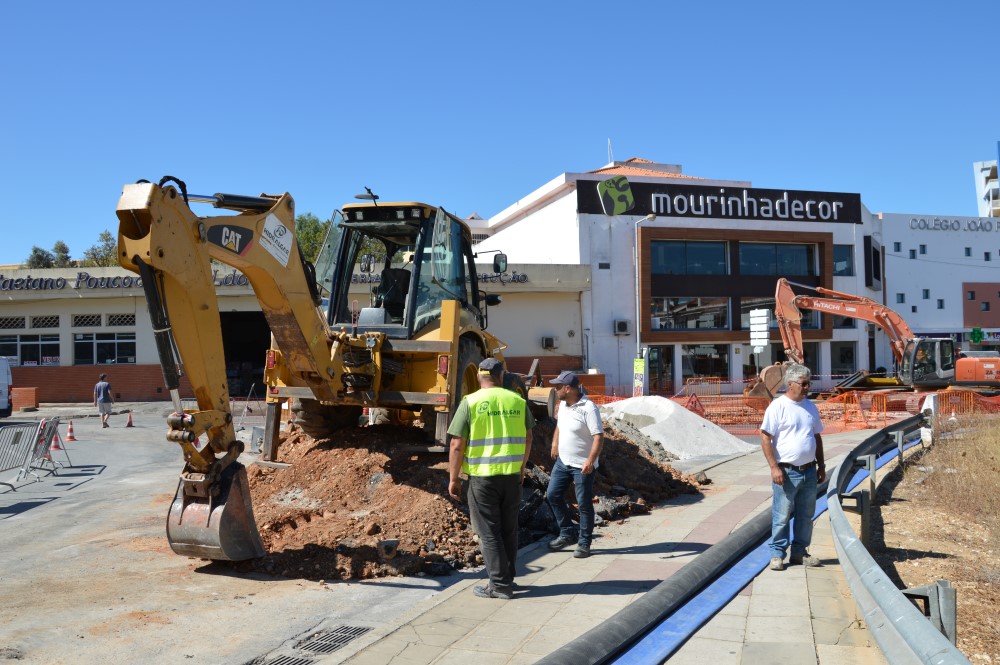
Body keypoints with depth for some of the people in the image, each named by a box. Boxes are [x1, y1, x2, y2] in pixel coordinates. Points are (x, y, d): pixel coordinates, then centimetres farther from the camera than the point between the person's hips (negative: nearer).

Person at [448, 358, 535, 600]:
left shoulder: (470, 403, -8)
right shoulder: (517, 401, 3)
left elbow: (457, 445, -10)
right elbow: (527, 438, 13)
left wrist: (453, 478, -1)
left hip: (482, 476, -4)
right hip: (512, 474, 4)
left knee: (489, 532, 5)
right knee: (509, 529, 16)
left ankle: (500, 585, 7)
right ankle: (507, 578, 25)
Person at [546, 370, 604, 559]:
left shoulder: (588, 408, -20)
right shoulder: (563, 404, 5)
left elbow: (599, 437, -24)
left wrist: (590, 460, -32)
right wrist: (555, 443, 23)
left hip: (582, 466, -8)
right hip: (562, 461, 8)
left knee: (584, 504, 2)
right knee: (552, 495, 8)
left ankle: (584, 543, 14)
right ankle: (567, 534, 21)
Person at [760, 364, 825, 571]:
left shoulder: (810, 407, 11)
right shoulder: (778, 406, -9)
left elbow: (817, 437, 20)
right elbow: (765, 438, -12)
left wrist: (821, 466, 17)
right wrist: (774, 467, -17)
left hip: (809, 472, 6)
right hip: (786, 472, -6)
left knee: (805, 516, 12)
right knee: (781, 516, 0)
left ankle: (800, 552, 24)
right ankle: (777, 554, 10)